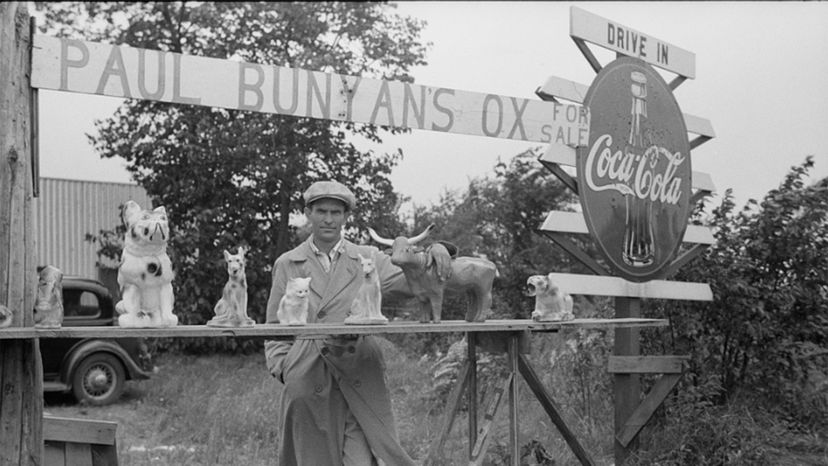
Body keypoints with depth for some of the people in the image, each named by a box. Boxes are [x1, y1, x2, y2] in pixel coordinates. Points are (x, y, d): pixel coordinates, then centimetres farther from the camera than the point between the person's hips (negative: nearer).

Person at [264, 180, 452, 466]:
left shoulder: (367, 258, 8)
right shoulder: (286, 265, 9)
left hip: (358, 378, 0)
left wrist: (435, 253, -20)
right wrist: (282, 368, -2)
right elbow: (275, 327, 11)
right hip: (308, 380, 1)